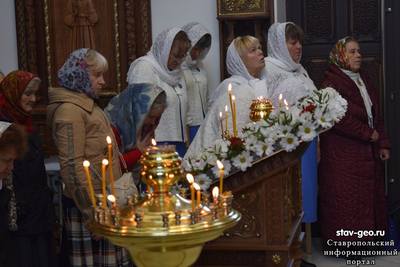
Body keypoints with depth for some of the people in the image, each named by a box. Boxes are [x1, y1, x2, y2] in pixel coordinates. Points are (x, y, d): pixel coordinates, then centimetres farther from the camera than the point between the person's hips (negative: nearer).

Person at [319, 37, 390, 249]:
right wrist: (368, 134, -14)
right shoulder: (331, 84, -11)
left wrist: (382, 143, 10)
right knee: (345, 200, -4)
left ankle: (363, 241, 18)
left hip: (367, 152, 8)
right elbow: (340, 119, -21)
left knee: (368, 198, 9)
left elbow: (375, 115, 18)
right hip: (342, 155, -8)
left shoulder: (364, 80, 15)